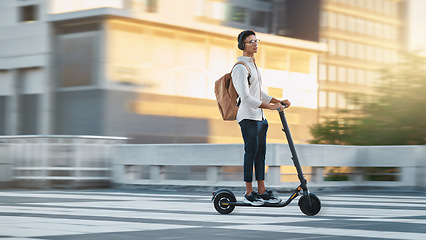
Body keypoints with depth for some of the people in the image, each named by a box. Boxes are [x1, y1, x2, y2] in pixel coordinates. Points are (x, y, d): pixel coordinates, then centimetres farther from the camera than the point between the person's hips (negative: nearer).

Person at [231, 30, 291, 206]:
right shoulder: (240, 68, -12)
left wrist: (278, 101, 14)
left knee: (260, 152, 9)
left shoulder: (253, 65, 20)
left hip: (260, 117, 9)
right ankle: (249, 193, -3)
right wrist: (269, 106, -22)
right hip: (248, 117, -9)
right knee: (251, 152, -8)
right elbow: (245, 97, -20)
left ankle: (262, 191, 13)